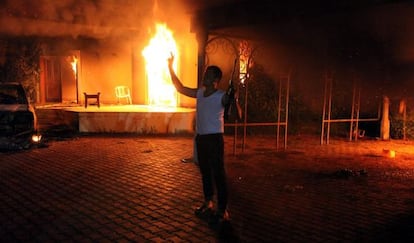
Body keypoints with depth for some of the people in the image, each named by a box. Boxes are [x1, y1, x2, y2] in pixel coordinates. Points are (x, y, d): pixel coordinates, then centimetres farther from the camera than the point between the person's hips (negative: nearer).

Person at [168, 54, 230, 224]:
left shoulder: (222, 96, -12)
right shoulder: (199, 93, 7)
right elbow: (180, 88, 17)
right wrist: (171, 68, 13)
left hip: (214, 139, -7)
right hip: (200, 138, 8)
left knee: (218, 174, -3)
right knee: (205, 172, 18)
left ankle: (222, 211, 5)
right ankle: (208, 203, 34)